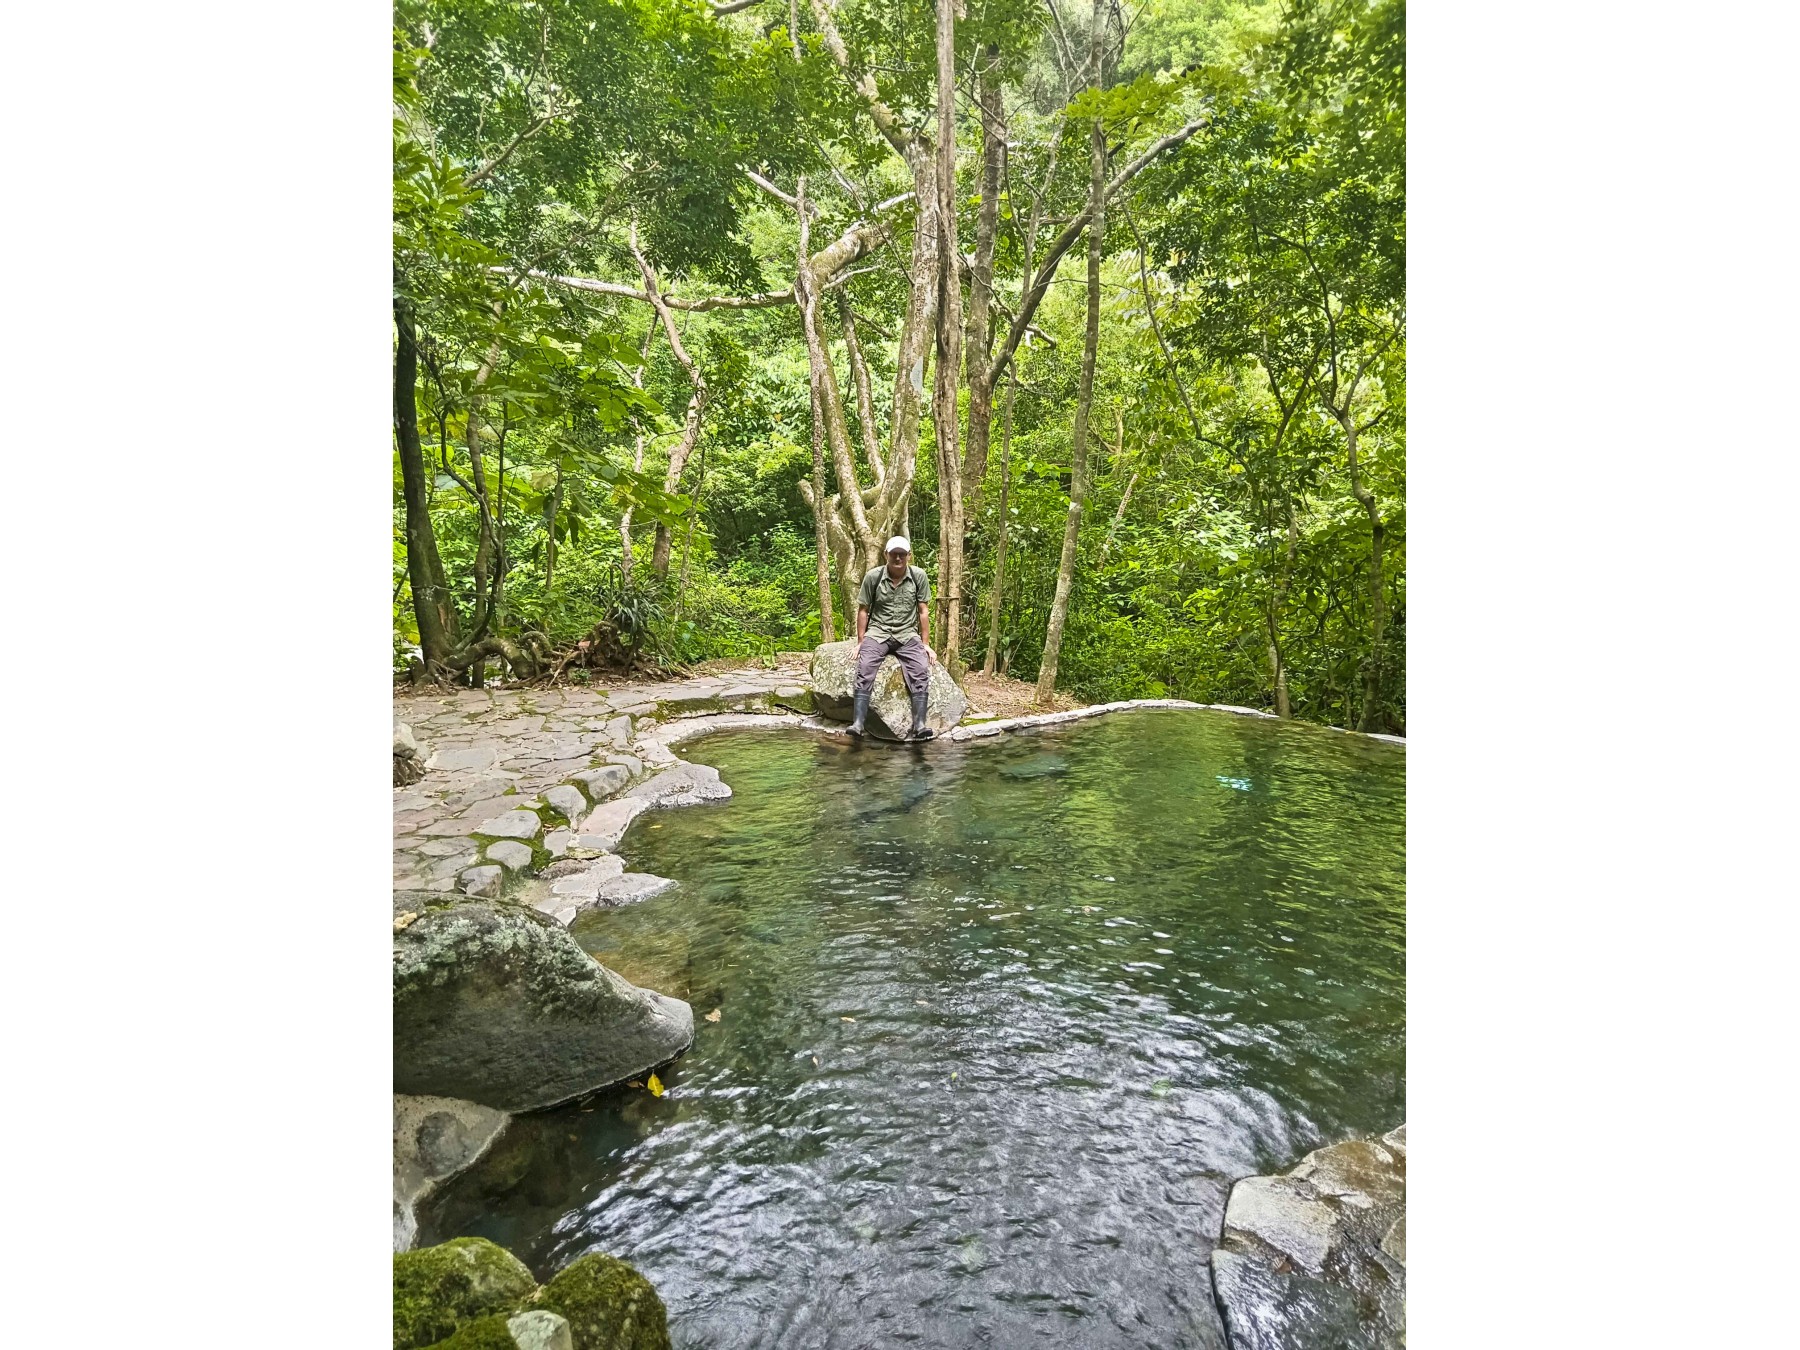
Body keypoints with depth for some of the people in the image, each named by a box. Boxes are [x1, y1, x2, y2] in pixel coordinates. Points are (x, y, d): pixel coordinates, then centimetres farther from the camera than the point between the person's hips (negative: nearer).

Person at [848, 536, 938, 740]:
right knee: (864, 668, -27)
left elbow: (923, 611, 4)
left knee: (921, 669, -25)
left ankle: (919, 726, -27)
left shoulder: (919, 576, 0)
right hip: (877, 632, 0)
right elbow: (863, 610, 5)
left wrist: (925, 644, 4)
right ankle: (858, 723, -31)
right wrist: (860, 642, 4)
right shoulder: (873, 576, -3)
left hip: (907, 634, 1)